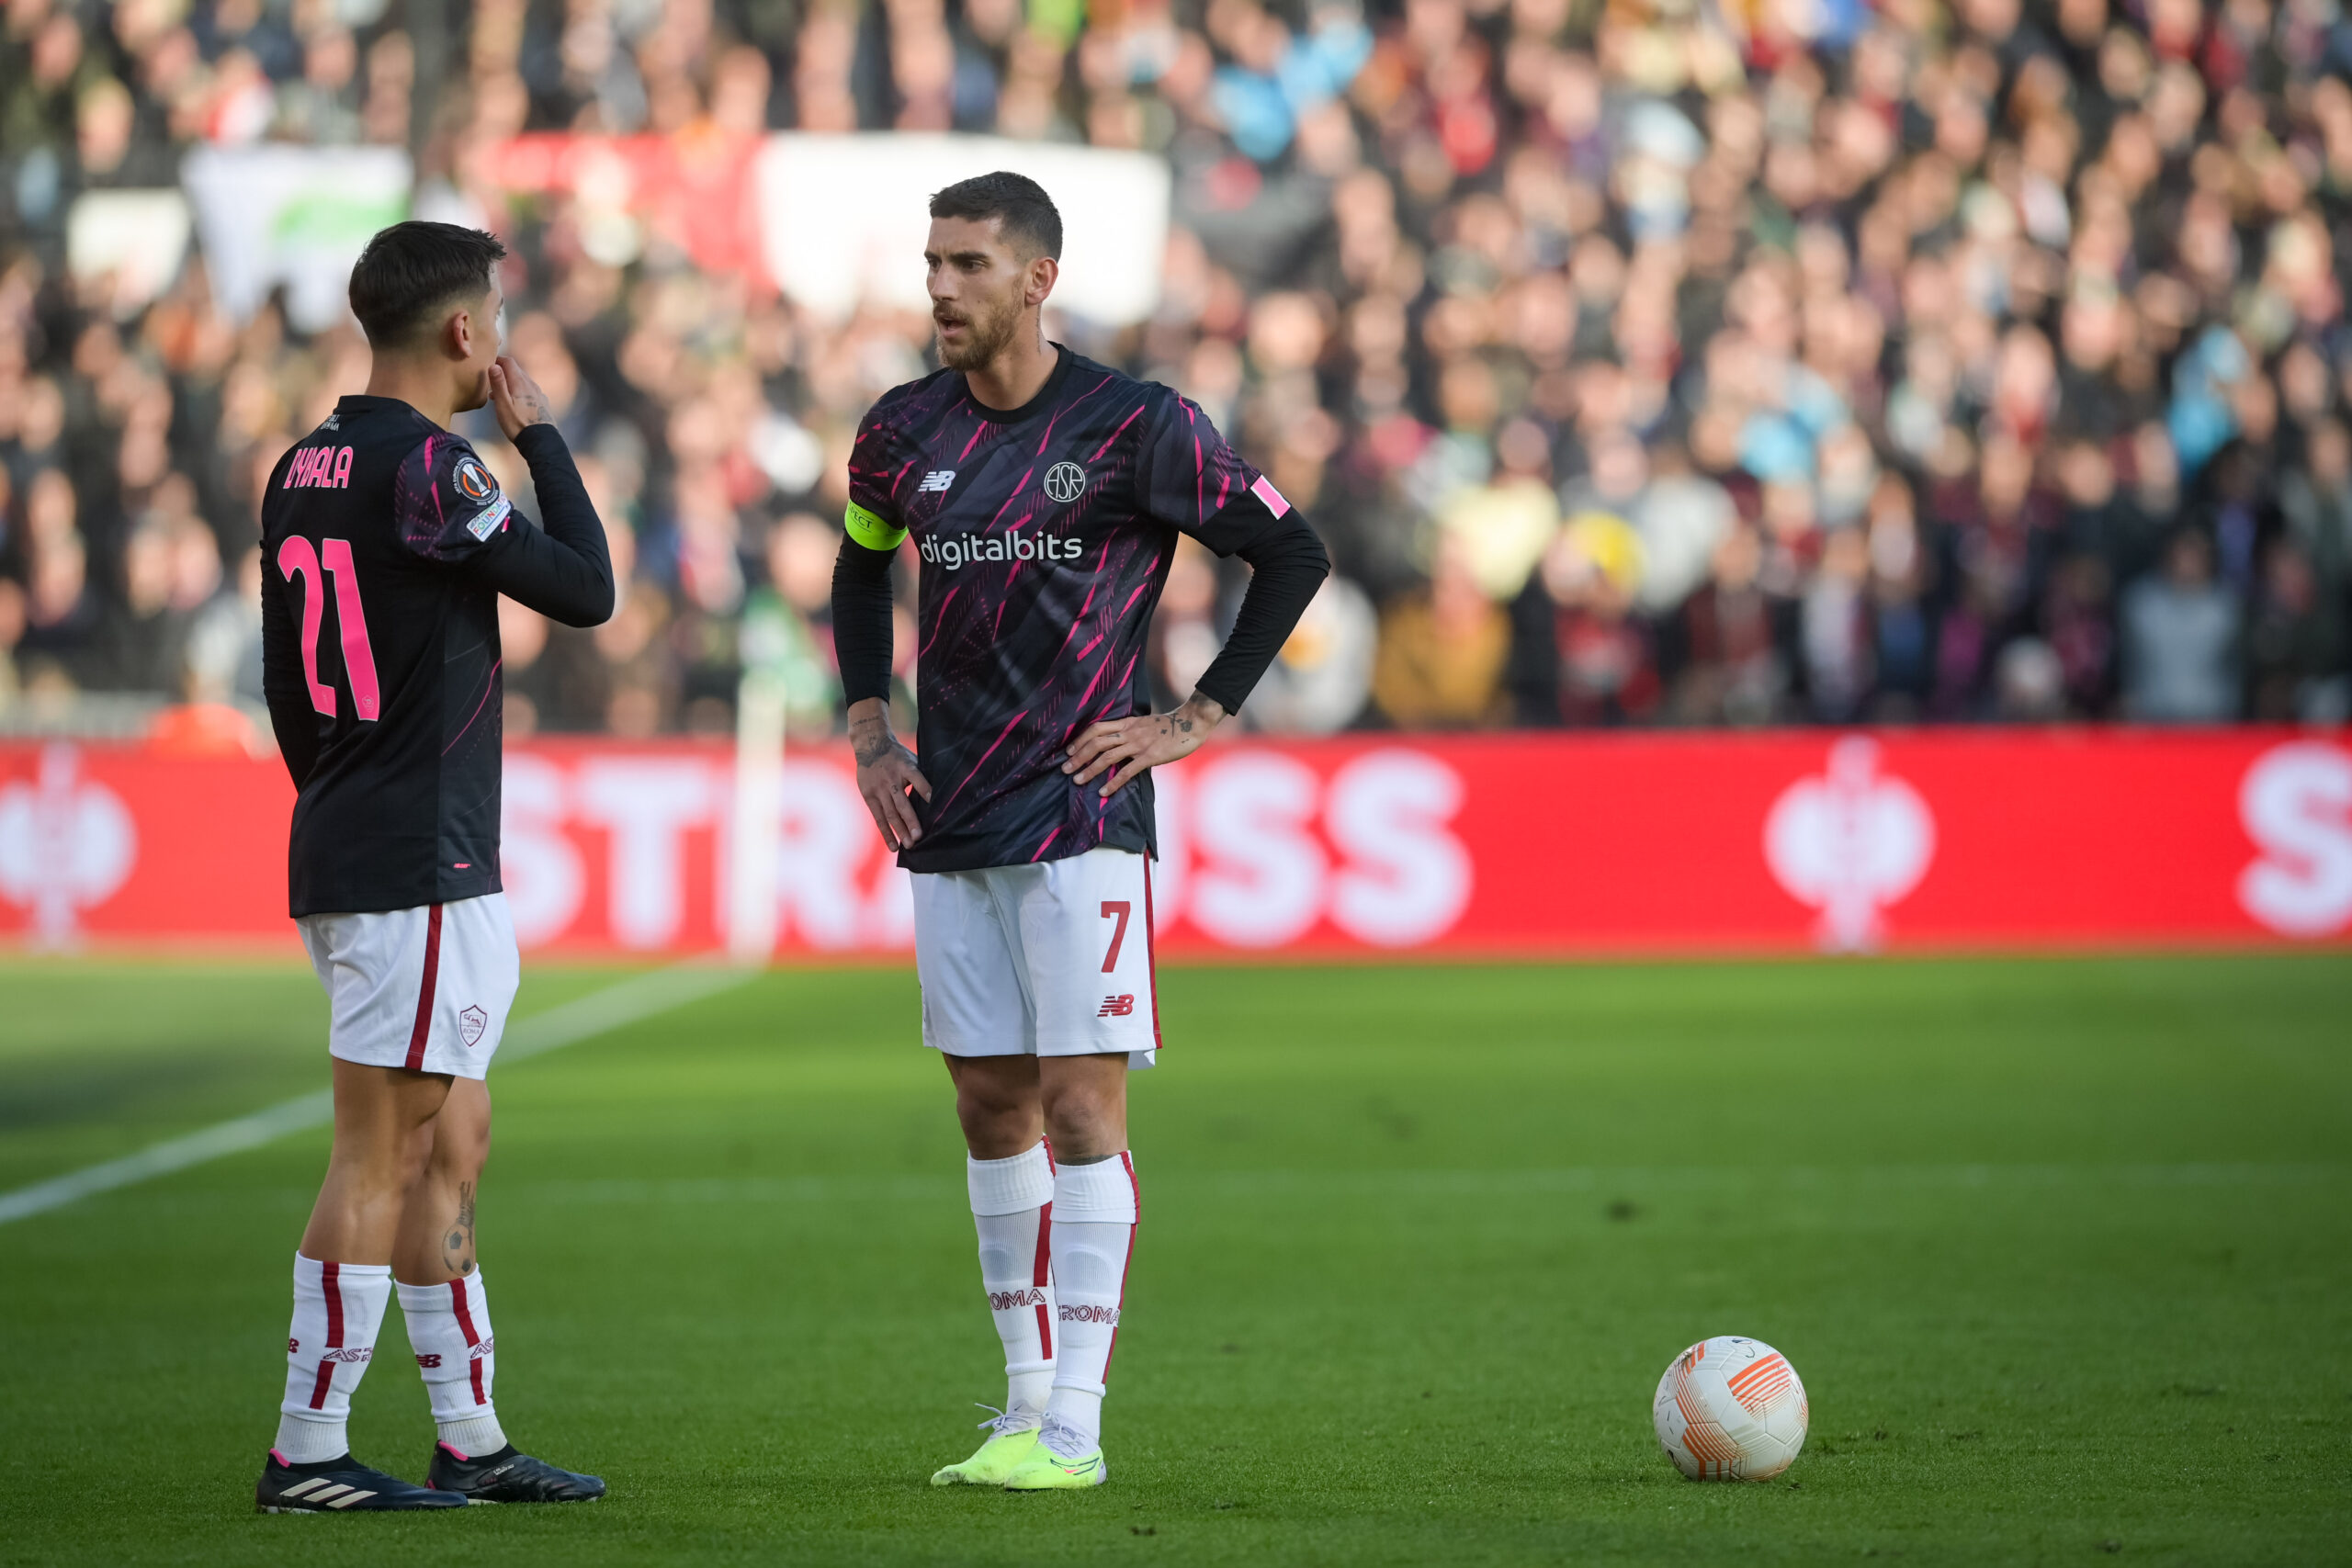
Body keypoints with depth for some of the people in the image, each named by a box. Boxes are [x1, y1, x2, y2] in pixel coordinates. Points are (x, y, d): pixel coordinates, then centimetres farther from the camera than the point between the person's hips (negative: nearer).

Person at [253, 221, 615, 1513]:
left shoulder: (301, 471, 12)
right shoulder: (426, 467, -15)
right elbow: (585, 591, -10)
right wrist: (538, 432, 0)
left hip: (337, 856, 9)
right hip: (418, 868, -9)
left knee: (450, 1140, 14)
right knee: (377, 1155, -6)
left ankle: (472, 1439, 17)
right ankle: (306, 1452, -4)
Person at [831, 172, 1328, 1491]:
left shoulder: (1134, 426, -8)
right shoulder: (905, 433, 7)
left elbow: (1294, 554, -2)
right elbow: (863, 568, 27)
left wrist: (1197, 722, -6)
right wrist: (869, 730, 15)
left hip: (1081, 821, -5)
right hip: (948, 826, 5)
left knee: (1082, 1107, -8)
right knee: (993, 1107, 8)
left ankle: (1075, 1425, -8)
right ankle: (1026, 1406, 16)